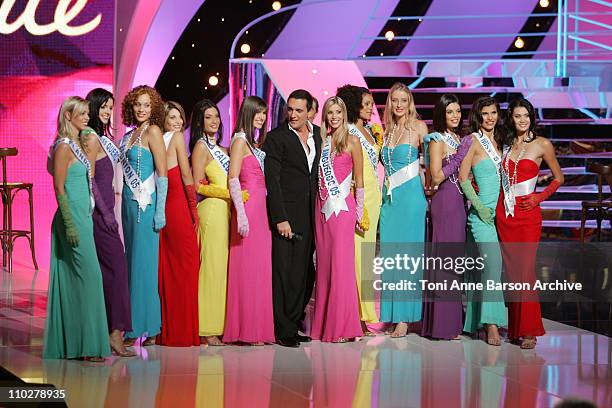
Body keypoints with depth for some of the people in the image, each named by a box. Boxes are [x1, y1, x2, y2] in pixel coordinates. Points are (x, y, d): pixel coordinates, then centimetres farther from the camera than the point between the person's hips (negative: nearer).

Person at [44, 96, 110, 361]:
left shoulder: (77, 145, 15)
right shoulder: (63, 147, -11)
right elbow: (59, 188, -15)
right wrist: (70, 224, -18)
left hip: (82, 218, 9)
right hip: (73, 218, -9)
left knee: (72, 278, 9)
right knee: (88, 275, -10)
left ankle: (69, 342, 12)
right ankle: (87, 344, -8)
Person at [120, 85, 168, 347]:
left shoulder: (152, 131, -8)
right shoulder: (130, 134, 14)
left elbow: (162, 173, -11)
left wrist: (160, 210, -15)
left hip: (145, 204, -8)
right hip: (129, 202, 8)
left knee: (143, 264, -6)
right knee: (132, 263, 8)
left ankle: (147, 327, -1)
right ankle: (135, 327, 12)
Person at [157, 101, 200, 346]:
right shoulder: (177, 138, -7)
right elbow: (186, 176, -9)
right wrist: (194, 210, -1)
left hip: (162, 207, 7)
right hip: (179, 207, -7)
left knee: (167, 268, 10)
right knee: (186, 266, -1)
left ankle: (165, 331, 13)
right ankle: (184, 332, 1)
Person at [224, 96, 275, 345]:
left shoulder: (257, 143, 17)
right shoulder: (240, 140, -7)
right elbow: (233, 179, -14)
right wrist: (241, 214, -20)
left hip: (262, 208, 8)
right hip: (248, 209, -8)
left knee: (262, 267, 9)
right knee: (248, 268, -5)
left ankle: (261, 327, 14)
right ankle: (248, 331, -1)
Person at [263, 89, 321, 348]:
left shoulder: (318, 134, 12)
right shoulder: (277, 137, -5)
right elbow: (272, 180, -9)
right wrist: (280, 218, -15)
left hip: (311, 214, 5)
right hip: (287, 214, -5)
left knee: (306, 273, 6)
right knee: (286, 273, -4)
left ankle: (296, 323, 17)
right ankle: (283, 331, 1)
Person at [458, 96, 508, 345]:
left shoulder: (498, 141, 16)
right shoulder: (473, 140, -4)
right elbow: (462, 178, -7)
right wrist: (479, 206, -10)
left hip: (501, 211, 7)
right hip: (483, 212, -7)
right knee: (492, 263, -17)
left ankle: (476, 321, 13)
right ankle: (491, 325, -19)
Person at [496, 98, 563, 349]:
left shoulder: (542, 145, -1)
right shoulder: (506, 145, 12)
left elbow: (558, 178, 7)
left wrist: (540, 197, -5)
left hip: (528, 214, -4)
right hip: (503, 213, 4)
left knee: (525, 271, -9)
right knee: (511, 271, 5)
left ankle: (528, 330, -3)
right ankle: (514, 328, 10)